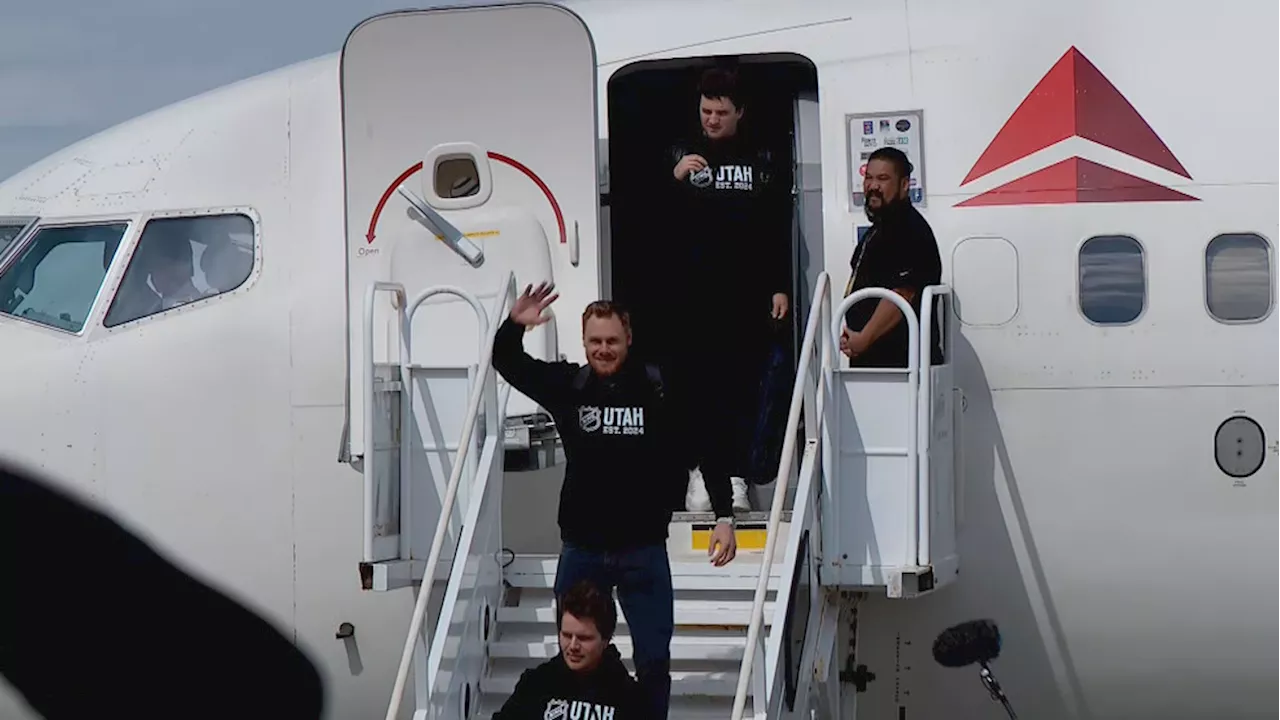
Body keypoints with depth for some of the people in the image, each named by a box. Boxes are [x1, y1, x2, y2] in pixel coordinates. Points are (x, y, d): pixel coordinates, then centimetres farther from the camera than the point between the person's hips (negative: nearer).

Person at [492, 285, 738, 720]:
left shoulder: (658, 389, -8)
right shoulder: (567, 386, -1)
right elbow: (507, 364, 2)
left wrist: (724, 516, -7)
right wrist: (514, 326, -20)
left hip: (644, 550, -2)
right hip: (581, 549, 2)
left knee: (654, 661, 6)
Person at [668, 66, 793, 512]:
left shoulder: (763, 162, 8)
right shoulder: (682, 155, 10)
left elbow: (781, 231, 7)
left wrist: (780, 288, 0)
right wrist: (674, 179, -12)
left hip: (748, 293, -1)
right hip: (694, 291, 1)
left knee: (745, 384, -3)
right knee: (696, 381, -2)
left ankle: (737, 474, 0)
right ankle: (701, 470, 5)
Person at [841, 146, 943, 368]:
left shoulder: (910, 230, -13)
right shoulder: (879, 228, 21)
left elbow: (901, 294, -22)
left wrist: (864, 338, -18)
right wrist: (850, 334, 11)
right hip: (869, 357, 10)